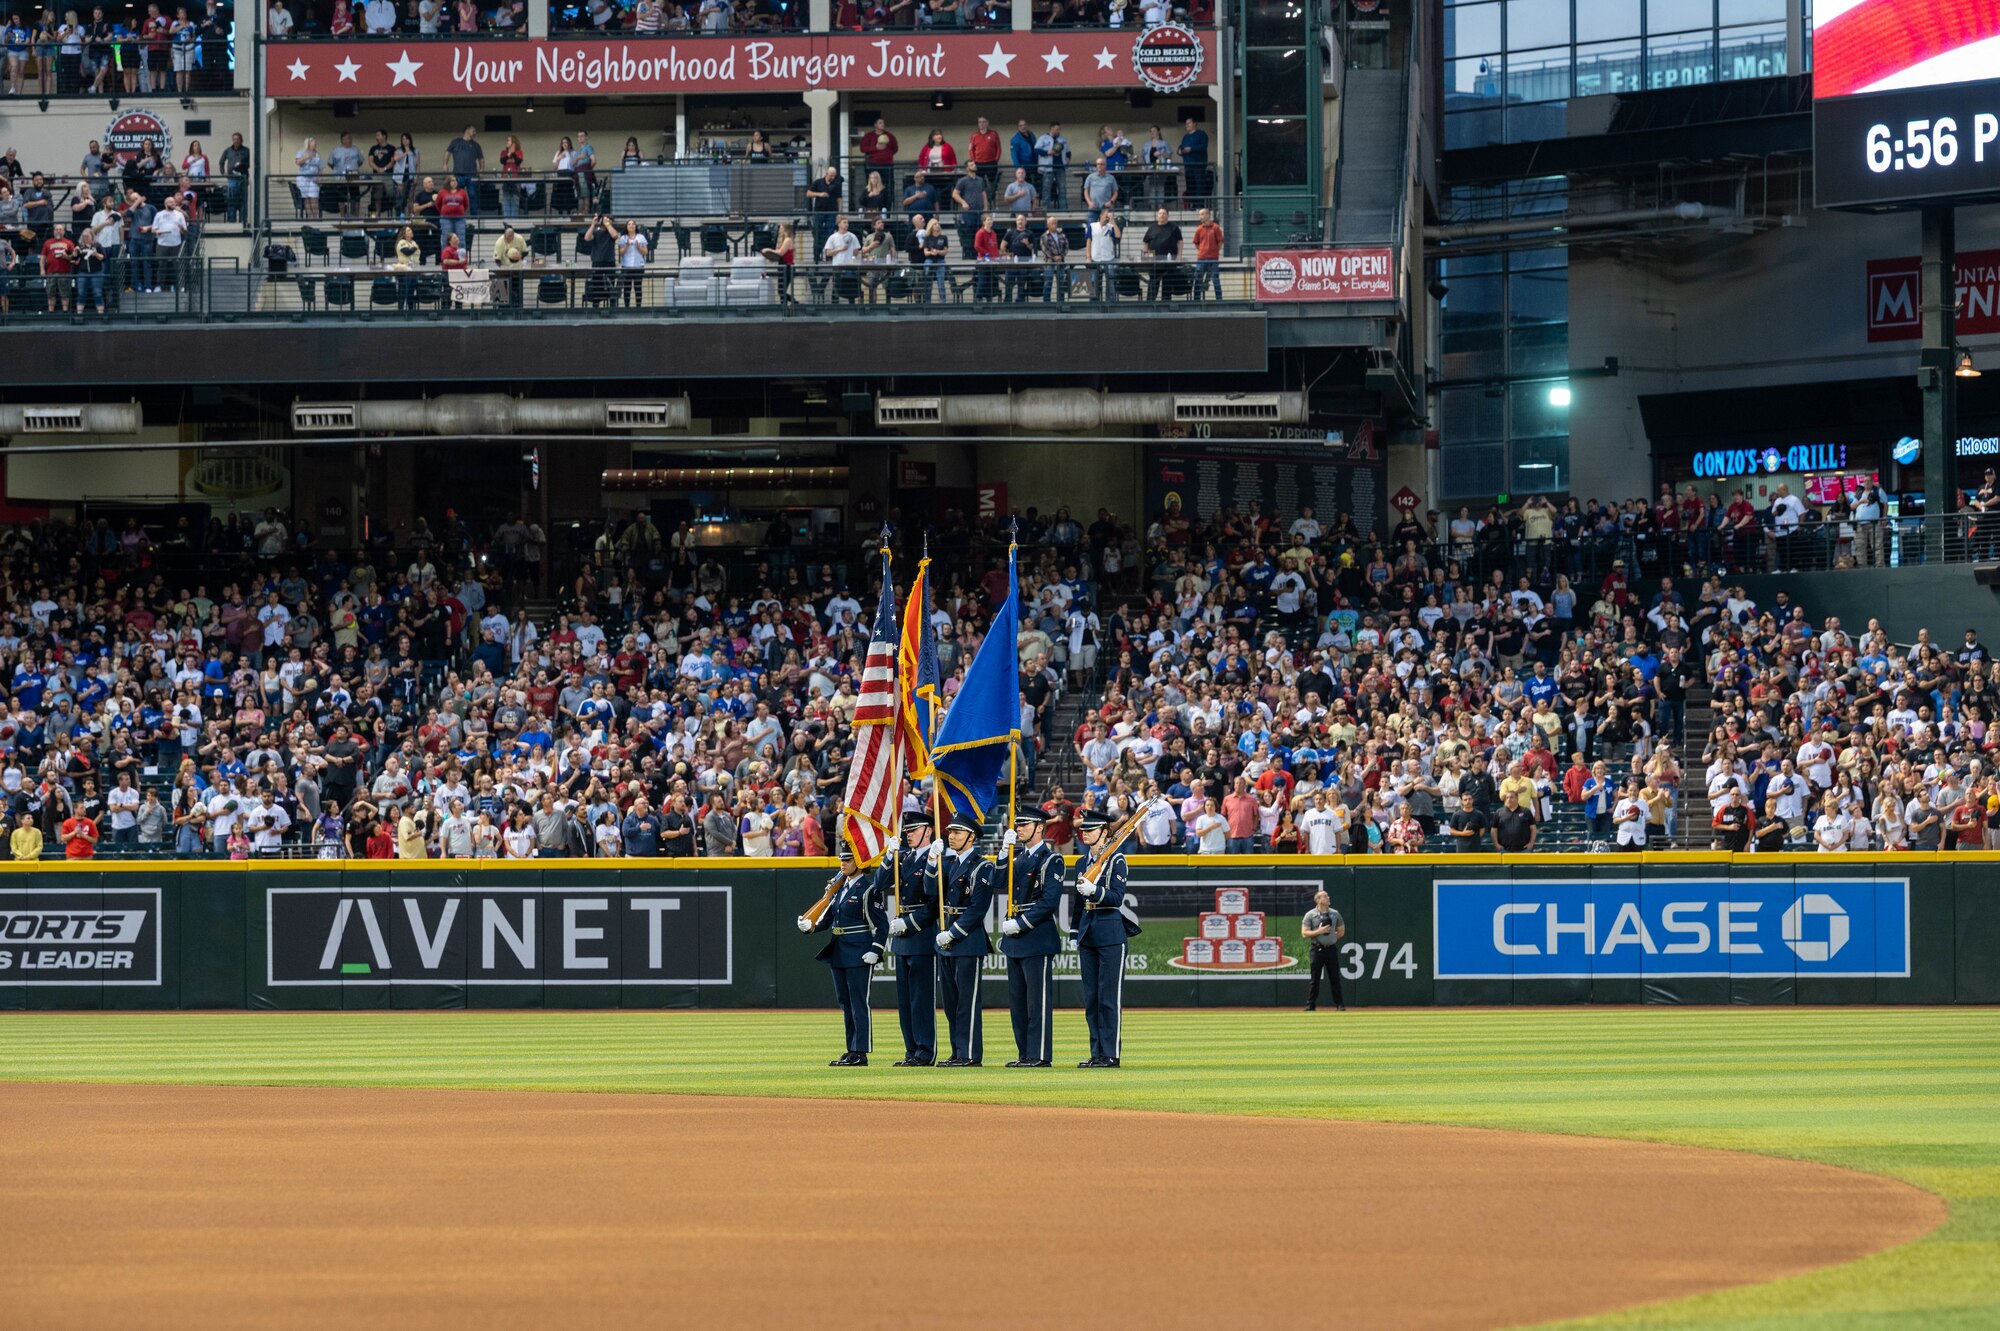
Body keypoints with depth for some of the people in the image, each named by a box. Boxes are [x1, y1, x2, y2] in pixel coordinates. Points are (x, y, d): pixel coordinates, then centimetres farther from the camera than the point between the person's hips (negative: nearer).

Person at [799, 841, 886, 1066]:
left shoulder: (868, 888, -10)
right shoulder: (840, 885, 13)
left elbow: (881, 925, -11)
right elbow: (828, 916, 14)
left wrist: (875, 951, -18)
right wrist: (810, 927, -4)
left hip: (860, 954, -9)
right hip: (839, 953, 9)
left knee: (859, 1003, -6)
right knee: (846, 1004, 12)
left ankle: (860, 1053, -3)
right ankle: (852, 1051, 18)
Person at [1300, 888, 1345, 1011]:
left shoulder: (1335, 914, 8)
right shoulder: (1310, 915, -1)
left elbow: (1341, 931, 17)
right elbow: (1304, 933, -8)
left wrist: (1332, 938, 4)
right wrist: (1319, 932, -16)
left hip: (1331, 949, 3)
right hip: (1317, 949, -3)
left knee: (1335, 978, 2)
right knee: (1315, 979, -1)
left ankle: (1339, 1004, 6)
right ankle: (1311, 1005, 4)